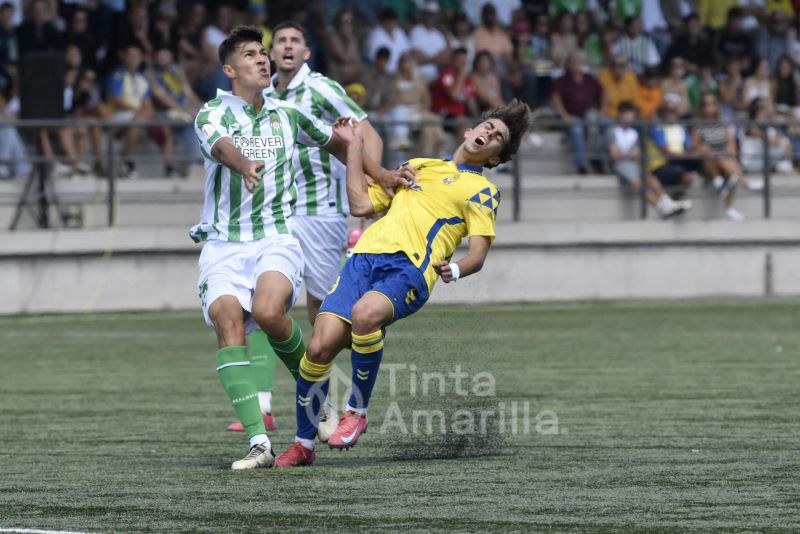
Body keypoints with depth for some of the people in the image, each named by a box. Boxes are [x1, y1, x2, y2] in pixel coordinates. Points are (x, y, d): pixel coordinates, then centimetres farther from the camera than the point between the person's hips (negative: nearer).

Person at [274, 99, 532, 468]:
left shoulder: (482, 191, 17)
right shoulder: (417, 167, 31)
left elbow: (478, 254, 3)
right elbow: (361, 205, 25)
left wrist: (455, 269, -19)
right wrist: (354, 147, 25)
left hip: (409, 271, -4)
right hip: (366, 257, 4)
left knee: (365, 313, -38)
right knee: (320, 346, -16)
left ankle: (357, 410, -17)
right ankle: (303, 444, 3)